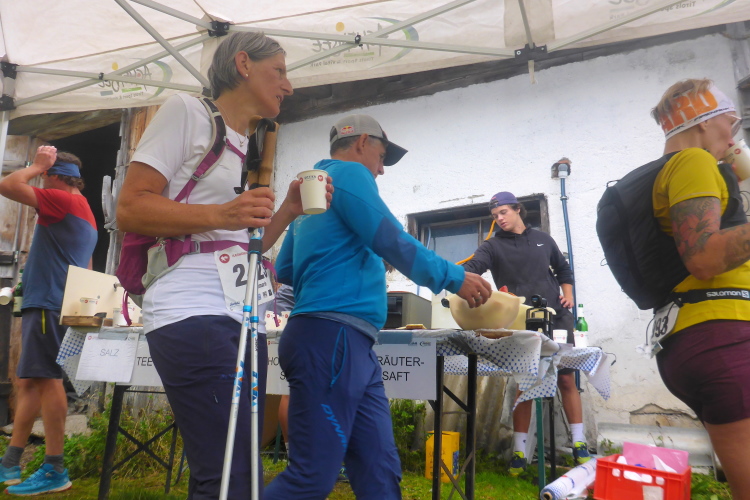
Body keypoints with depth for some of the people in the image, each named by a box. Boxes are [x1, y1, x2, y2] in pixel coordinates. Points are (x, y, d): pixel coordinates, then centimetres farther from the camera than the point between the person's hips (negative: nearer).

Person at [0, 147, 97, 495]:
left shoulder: (65, 200, -6)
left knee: (46, 379, -11)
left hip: (48, 303, -10)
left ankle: (55, 470, -9)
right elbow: (85, 270, 25)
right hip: (45, 303, 10)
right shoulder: (83, 212, 23)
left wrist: (37, 165, 2)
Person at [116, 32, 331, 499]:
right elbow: (130, 209, -9)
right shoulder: (186, 111, -1)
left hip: (244, 319, 8)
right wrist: (221, 215, -20)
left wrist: (288, 210, 8)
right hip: (193, 315, -8)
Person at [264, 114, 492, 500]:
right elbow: (392, 242, -11)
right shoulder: (349, 172, -2)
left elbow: (283, 270, 27)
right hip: (332, 337, -10)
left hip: (351, 344, 10)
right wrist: (453, 278, -1)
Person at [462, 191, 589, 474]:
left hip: (556, 318, 2)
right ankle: (519, 451, 8)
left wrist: (568, 293, 7)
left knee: (567, 379, 4)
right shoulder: (493, 246, 2)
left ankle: (579, 444, 17)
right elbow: (472, 268, -17)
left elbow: (563, 268, 24)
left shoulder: (542, 239, 13)